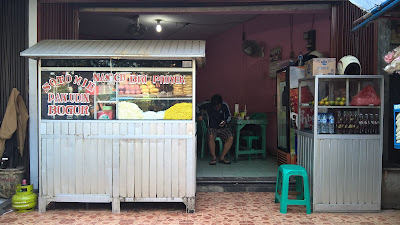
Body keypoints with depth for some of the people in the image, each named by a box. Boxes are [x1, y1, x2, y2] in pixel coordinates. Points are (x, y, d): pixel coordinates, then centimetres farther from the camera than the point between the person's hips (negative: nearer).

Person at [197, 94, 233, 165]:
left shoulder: (225, 105, -3)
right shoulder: (207, 105, -5)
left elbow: (229, 116, 10)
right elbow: (198, 107, 13)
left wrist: (225, 121, -10)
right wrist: (198, 115, -2)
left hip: (223, 128, 2)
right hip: (212, 128, -2)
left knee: (231, 137, -27)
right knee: (211, 136, -37)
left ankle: (222, 157, -17)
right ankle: (214, 157, -23)